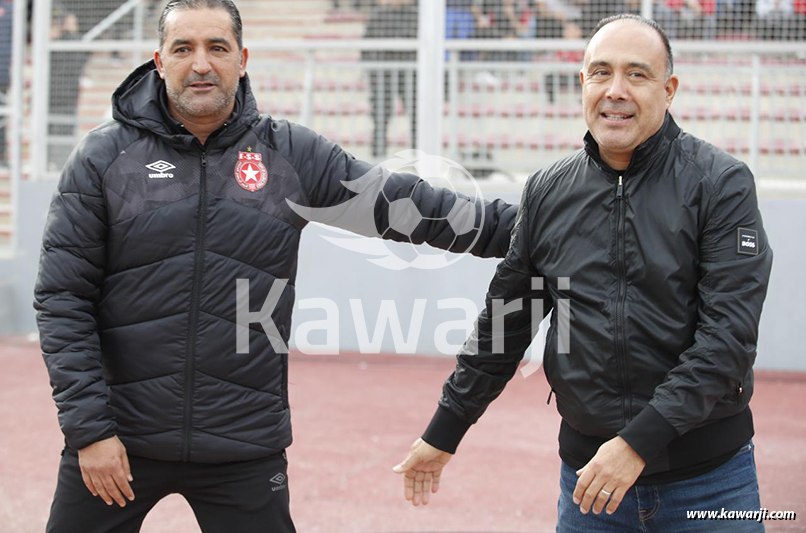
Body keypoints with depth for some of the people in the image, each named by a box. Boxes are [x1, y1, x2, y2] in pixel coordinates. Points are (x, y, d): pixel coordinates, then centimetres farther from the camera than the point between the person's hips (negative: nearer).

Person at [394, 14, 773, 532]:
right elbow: (505, 324, 15)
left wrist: (640, 441, -20)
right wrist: (443, 433, 18)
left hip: (710, 479, -3)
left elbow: (729, 331, -14)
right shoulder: (548, 192, 5)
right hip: (588, 472, 3)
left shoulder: (721, 183, -6)